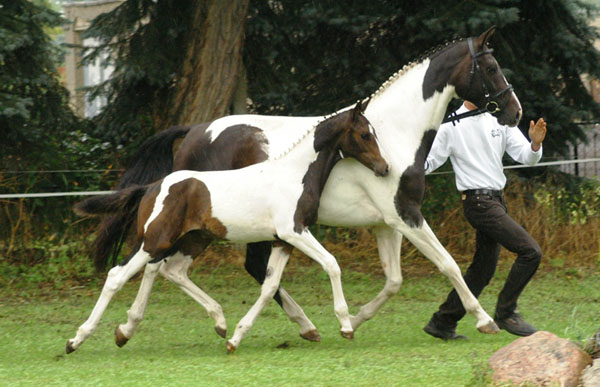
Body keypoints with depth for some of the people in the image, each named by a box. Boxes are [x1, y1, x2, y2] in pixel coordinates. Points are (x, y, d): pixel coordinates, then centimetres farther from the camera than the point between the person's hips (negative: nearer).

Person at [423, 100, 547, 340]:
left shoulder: (499, 122, 9)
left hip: (496, 200, 7)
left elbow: (526, 157, 5)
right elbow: (428, 162, 0)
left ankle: (442, 323, 20)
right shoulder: (450, 127, -5)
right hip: (477, 201, -7)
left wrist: (535, 144, -17)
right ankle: (505, 312, -4)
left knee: (483, 269, 11)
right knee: (530, 251, -15)